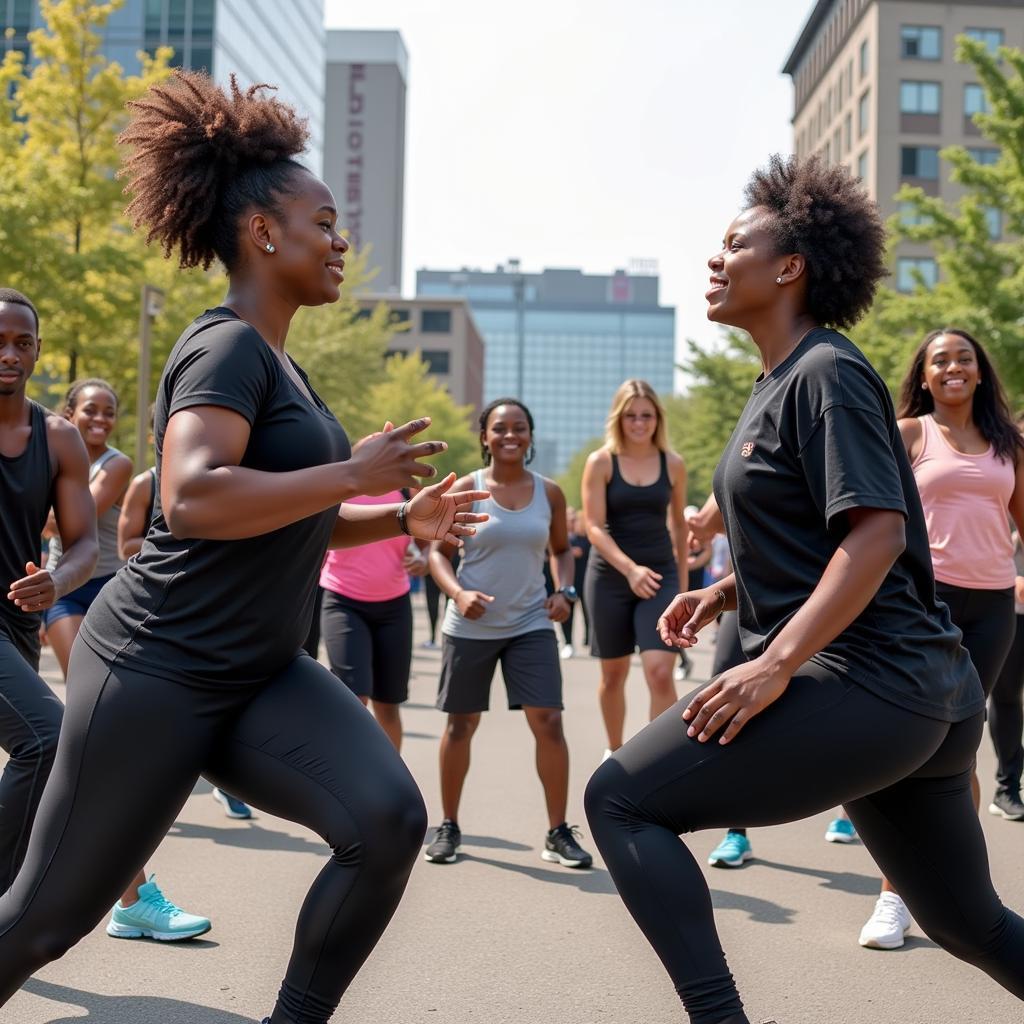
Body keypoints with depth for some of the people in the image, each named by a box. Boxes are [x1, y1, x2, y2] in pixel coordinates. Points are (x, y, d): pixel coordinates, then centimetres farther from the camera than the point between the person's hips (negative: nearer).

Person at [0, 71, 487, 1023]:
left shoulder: (276, 362, 14)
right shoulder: (227, 346, -15)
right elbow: (193, 500, -32)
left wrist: (403, 520, 11)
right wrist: (354, 472, -23)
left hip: (260, 675, 8)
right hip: (157, 669, -8)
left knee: (388, 818, -16)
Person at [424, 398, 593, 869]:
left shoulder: (549, 493, 3)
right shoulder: (465, 489, -4)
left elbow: (561, 549, 16)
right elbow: (438, 551, -2)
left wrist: (564, 590, -3)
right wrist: (458, 593, -19)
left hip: (531, 625, 1)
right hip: (470, 627, -1)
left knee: (549, 723, -7)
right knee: (460, 725, 9)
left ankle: (558, 833, 4)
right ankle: (449, 826, 24)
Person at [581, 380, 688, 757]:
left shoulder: (673, 464, 2)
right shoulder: (601, 462, -5)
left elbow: (679, 524, 13)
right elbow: (594, 527, -11)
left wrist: (681, 580, 16)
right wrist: (630, 568, -24)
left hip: (660, 576, 1)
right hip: (610, 576, 0)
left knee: (660, 672, -14)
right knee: (614, 673, 12)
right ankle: (614, 751, 33)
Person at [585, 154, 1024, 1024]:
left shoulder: (825, 373, -10)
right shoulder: (781, 383, 18)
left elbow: (877, 533, -21)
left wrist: (776, 663, -26)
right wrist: (725, 591, 14)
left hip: (864, 683, -10)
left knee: (621, 802, -8)